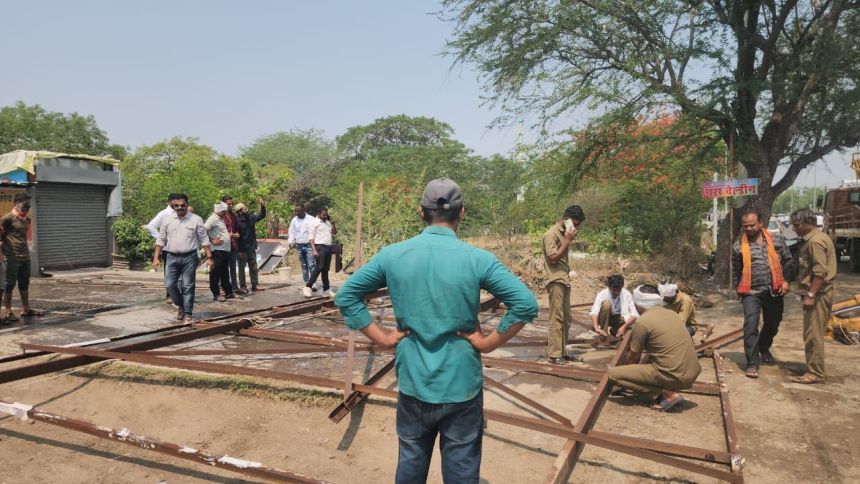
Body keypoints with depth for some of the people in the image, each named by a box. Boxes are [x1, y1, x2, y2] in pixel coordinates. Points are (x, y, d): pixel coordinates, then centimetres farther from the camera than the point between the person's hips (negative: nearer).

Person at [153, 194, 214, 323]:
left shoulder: (196, 220, 0)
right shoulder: (167, 220, 7)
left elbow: (204, 240, 0)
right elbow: (161, 240, 10)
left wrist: (209, 257, -5)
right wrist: (156, 257, 3)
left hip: (189, 257, -3)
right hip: (172, 257, 3)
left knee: (188, 286, -1)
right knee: (170, 285, 2)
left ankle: (188, 313, 7)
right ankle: (181, 306, 25)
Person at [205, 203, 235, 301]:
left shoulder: (221, 219, 18)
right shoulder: (212, 219, -12)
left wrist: (230, 235, 17)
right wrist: (212, 241, -20)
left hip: (225, 250, 10)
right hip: (217, 250, -10)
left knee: (225, 273, 15)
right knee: (215, 273, -2)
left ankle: (228, 292, 23)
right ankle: (216, 294, 2)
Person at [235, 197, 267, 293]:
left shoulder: (251, 217, 3)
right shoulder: (237, 220, -17)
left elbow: (262, 216, 16)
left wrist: (262, 205, 1)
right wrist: (238, 250, -21)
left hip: (251, 247, 6)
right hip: (242, 248, -6)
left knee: (253, 267, 12)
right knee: (242, 268, 5)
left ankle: (255, 285, 20)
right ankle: (242, 286, 12)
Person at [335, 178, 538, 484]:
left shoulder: (392, 255, -5)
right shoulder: (478, 259, -13)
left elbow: (345, 296, 0)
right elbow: (526, 304, -17)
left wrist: (382, 338, 0)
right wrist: (489, 342, -7)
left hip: (413, 383, 2)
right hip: (461, 385, -2)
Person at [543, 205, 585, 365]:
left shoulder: (564, 233, 16)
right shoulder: (551, 234, -11)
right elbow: (553, 258, -18)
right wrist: (567, 241, -15)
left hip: (564, 280, 9)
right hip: (555, 281, -9)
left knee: (566, 318, 11)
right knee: (556, 318, -7)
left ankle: (563, 351, 18)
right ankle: (554, 354, -2)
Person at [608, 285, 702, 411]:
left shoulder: (642, 322, -8)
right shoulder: (672, 314, 14)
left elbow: (633, 357, 1)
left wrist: (621, 365, 24)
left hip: (674, 376, -8)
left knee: (613, 374, -3)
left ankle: (667, 394, -6)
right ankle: (669, 389, 11)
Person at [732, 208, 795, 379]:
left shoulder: (776, 240, 3)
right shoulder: (738, 245, 0)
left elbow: (788, 261, 6)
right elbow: (736, 271, 8)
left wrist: (786, 280, -5)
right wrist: (738, 289, 6)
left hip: (774, 291, 2)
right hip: (751, 292, -2)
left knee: (772, 324, 17)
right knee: (750, 326, -14)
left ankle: (764, 349, 45)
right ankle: (752, 363, -10)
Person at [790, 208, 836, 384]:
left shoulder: (815, 241, -16)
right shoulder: (817, 238, 17)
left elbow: (820, 271, -24)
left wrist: (810, 294, -24)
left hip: (817, 294, -11)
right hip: (818, 293, 11)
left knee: (813, 335, -6)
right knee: (814, 334, 15)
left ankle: (815, 373, -1)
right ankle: (814, 369, 23)